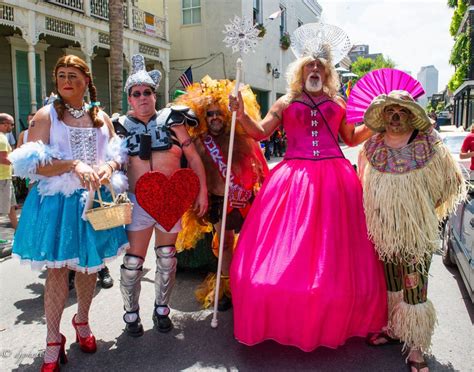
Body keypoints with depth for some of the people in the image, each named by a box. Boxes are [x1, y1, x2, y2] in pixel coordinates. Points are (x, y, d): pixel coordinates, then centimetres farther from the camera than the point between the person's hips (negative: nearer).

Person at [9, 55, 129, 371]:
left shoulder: (101, 117, 9)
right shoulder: (46, 116, -2)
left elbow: (118, 154, 12)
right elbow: (33, 165, -10)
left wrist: (109, 167, -11)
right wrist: (73, 164, -22)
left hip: (96, 199, 4)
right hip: (59, 202, -3)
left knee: (90, 266, 14)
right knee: (58, 271, 1)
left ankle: (82, 320, 38)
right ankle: (53, 340, 18)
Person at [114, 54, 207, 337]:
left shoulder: (171, 120, 1)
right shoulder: (123, 127, 4)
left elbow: (193, 157, 3)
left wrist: (202, 192, 0)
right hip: (138, 202, 0)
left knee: (167, 258, 12)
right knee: (133, 262, 0)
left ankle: (162, 309, 31)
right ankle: (131, 313, 23)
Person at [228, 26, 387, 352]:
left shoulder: (338, 102, 17)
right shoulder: (286, 102, 13)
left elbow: (352, 138, 20)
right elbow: (260, 133, 6)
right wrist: (242, 115, -10)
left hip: (334, 180, 1)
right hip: (294, 179, -1)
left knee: (333, 252, 3)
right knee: (284, 249, -4)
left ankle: (335, 320, 21)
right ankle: (283, 318, 14)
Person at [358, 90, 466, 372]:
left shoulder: (429, 146, -9)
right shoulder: (371, 149, 0)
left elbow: (452, 183, 2)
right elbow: (365, 189, 15)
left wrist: (424, 210, 4)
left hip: (417, 232, -3)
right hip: (383, 231, 3)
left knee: (415, 290, 0)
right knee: (392, 286, 17)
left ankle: (416, 348, 15)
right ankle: (393, 329, 36)